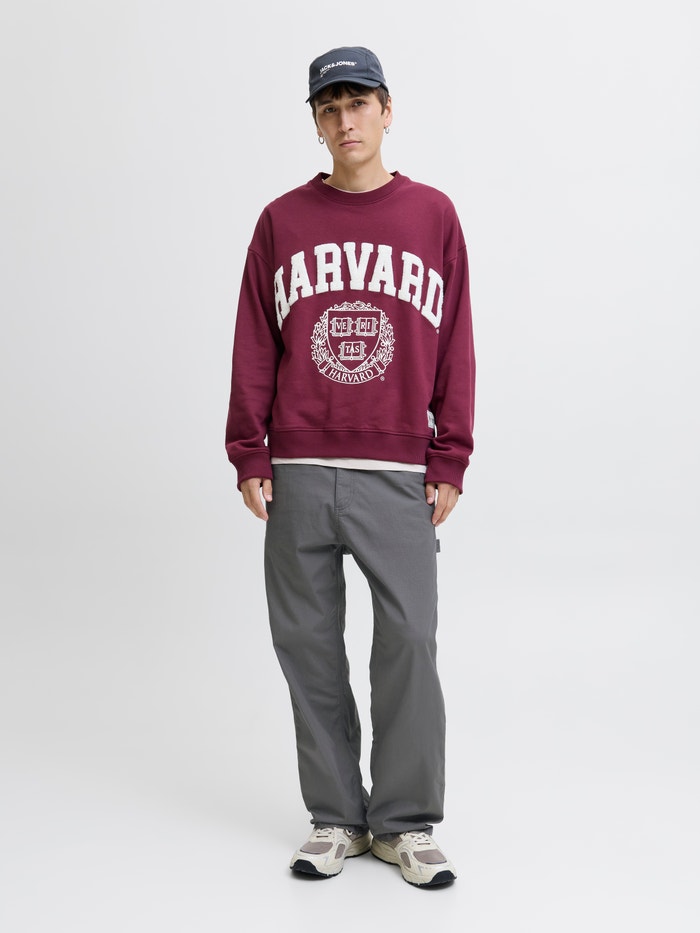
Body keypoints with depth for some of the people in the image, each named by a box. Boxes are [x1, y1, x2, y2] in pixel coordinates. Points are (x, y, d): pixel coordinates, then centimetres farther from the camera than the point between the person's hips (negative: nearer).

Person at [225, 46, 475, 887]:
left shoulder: (432, 216, 7)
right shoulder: (282, 222, 8)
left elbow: (455, 348, 5)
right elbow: (254, 347, 8)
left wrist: (449, 462, 0)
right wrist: (249, 456, 1)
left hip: (400, 476, -1)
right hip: (298, 476, 1)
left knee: (408, 643, -2)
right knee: (307, 645, 6)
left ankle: (407, 823, 12)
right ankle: (335, 818, 19)